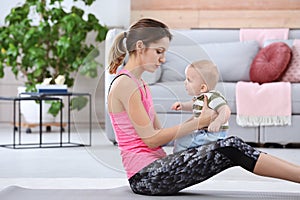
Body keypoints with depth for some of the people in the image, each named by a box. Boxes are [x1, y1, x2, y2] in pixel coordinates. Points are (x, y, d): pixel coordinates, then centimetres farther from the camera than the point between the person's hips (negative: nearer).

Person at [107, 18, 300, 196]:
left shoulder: (140, 85, 19)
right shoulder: (125, 84, -11)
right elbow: (151, 139, -16)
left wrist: (200, 119, 2)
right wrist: (199, 122, -10)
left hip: (153, 169, 9)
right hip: (144, 176, -9)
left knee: (232, 147, -2)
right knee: (230, 149, -18)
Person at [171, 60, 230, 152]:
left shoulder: (213, 97, -23)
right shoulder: (199, 97, 8)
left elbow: (226, 111, -37)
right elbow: (194, 105, 31)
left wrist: (217, 122, -54)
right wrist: (182, 105, 13)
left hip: (213, 135, -10)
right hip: (202, 132, 10)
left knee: (181, 142, -14)